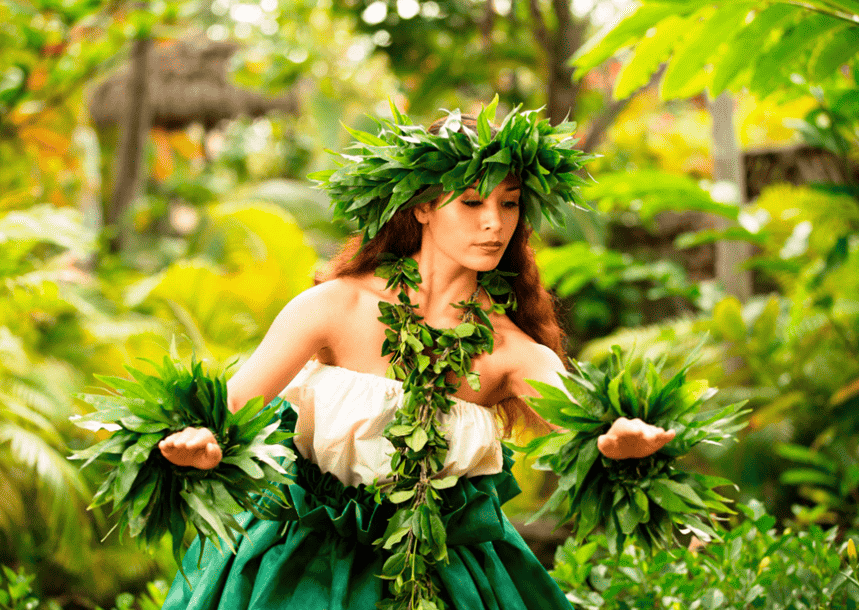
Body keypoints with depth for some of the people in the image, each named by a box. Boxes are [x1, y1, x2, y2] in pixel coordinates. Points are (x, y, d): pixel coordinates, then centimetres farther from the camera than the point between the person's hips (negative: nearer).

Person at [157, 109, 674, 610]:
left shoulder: (513, 349, -13)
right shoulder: (337, 306, -17)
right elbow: (226, 409, -20)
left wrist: (623, 439, -56)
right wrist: (197, 441, -45)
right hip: (307, 567, -1)